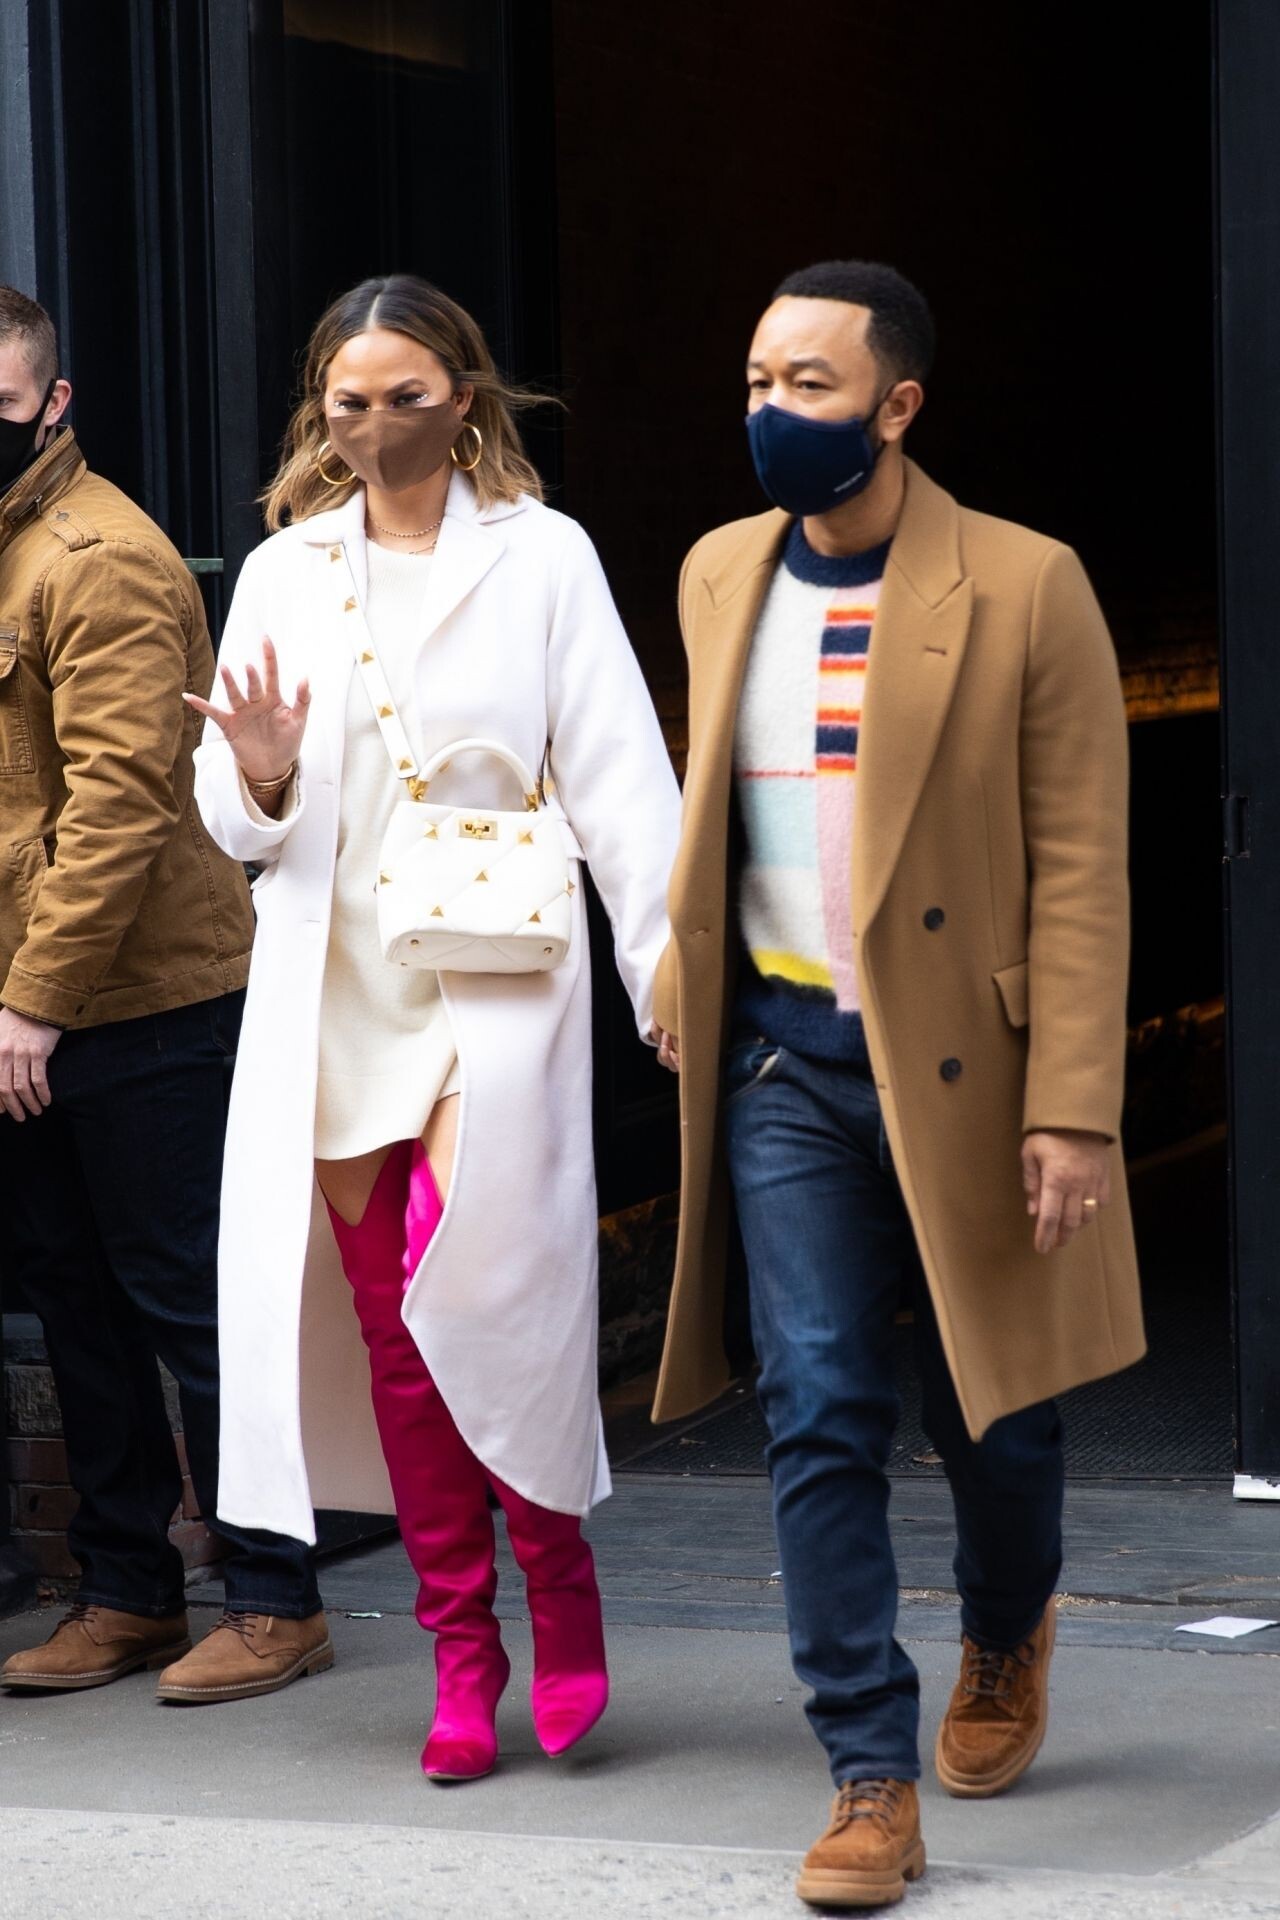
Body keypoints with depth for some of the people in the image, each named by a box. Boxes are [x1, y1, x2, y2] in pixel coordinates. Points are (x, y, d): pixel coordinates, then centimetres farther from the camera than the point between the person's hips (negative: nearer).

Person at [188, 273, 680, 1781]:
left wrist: (670, 973, -8)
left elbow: (616, 776, -1)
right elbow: (235, 823, 13)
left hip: (496, 982, -4)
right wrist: (261, 775, -11)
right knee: (394, 1334, 4)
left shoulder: (540, 555, 2)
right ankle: (461, 1653, 13)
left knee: (465, 1297, -17)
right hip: (335, 991, 4)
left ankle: (560, 1579, 4)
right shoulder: (283, 571, 12)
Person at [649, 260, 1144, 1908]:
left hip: (962, 1057, -3)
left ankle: (1006, 1633, 40)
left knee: (991, 1407, 9)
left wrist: (1071, 1112, -15)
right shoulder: (718, 578, 6)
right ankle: (870, 1781, 2)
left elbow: (1079, 868, -10)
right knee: (820, 1416, -3)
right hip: (785, 1056, 3)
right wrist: (684, 999, 15)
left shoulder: (1024, 590, -9)